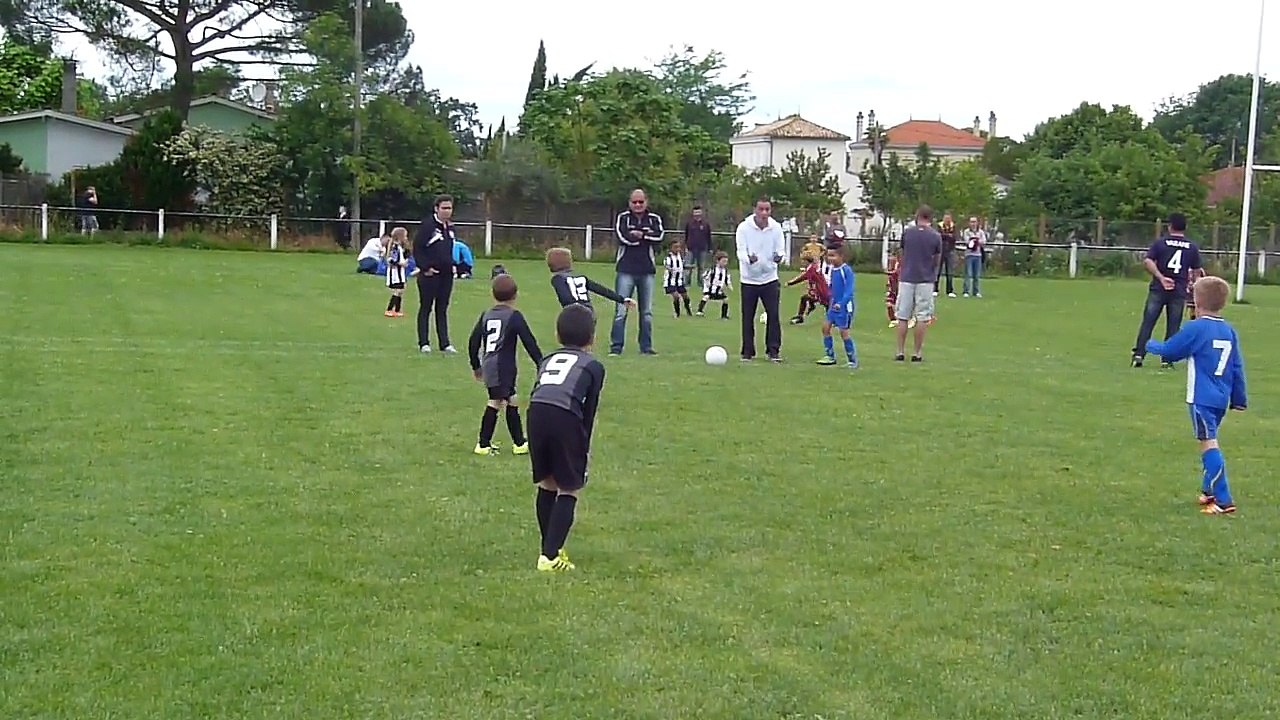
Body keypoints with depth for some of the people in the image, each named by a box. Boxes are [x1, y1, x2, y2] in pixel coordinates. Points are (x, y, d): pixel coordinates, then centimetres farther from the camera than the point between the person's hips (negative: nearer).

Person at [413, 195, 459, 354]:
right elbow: (417, 248, -12)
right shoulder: (427, 225, -11)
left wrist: (453, 265, 10)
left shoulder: (450, 227, 12)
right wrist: (425, 267, -16)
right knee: (425, 308, 2)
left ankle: (445, 343, 12)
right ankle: (424, 343, 7)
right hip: (429, 274, -6)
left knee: (442, 309, 10)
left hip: (446, 274, 6)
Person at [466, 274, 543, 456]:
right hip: (502, 367, -7)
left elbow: (473, 341, 15)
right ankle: (483, 444, -4)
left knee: (511, 401, 14)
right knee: (495, 403, -5)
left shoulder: (486, 315, 12)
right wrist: (541, 363, 2)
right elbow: (529, 342, -5)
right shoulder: (514, 316, -5)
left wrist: (476, 366, 26)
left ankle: (519, 442, 17)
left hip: (488, 366, 7)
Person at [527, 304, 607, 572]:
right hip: (566, 418, -4)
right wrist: (585, 448, 24)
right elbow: (589, 410, 15)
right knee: (569, 490, 7)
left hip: (536, 412, 4)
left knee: (546, 485, 20)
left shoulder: (547, 361, 30)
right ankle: (551, 556, 0)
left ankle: (549, 548, 28)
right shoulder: (593, 366, 19)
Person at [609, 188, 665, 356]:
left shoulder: (654, 219, 8)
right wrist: (647, 237, -6)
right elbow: (623, 237, -14)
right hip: (626, 270, -2)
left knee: (647, 312, 7)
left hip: (647, 271, 3)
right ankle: (616, 347, -2)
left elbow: (659, 237, -9)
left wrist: (639, 235, -13)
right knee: (621, 311, -5)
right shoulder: (623, 217, 3)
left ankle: (646, 347, 14)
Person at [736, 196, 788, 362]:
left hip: (770, 278, 1)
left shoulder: (776, 227, -4)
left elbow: (781, 249, -3)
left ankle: (773, 350, 3)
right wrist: (749, 259, -37)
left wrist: (779, 256, -27)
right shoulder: (744, 227, -11)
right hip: (748, 279, -1)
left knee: (773, 315, -5)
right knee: (748, 317, 4)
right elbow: (741, 251, -15)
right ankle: (748, 352, 14)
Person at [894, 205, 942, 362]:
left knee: (902, 317, 7)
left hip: (906, 279, 1)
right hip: (925, 280, -1)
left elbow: (902, 255, 9)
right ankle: (917, 353, 5)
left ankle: (900, 352, 7)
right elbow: (937, 261, 6)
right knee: (922, 318, 4)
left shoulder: (907, 232, -1)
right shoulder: (936, 236, -4)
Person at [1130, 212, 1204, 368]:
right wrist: (1190, 281, 28)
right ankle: (1167, 360, 5)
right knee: (1173, 326, 6)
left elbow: (1147, 262, -12)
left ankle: (1138, 354, -6)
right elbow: (1197, 271, 10)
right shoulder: (1192, 247, 6)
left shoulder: (1160, 243, 1)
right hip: (1179, 291, 1)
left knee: (1147, 322, 1)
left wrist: (1161, 278, -12)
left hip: (1158, 289, -1)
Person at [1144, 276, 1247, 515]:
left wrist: (1150, 345, 18)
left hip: (1201, 399, -7)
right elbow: (1237, 368, 13)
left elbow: (1168, 350, -2)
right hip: (1221, 399, 7)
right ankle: (1209, 491, 30)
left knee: (1209, 443, -9)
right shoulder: (1229, 331, 8)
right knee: (1209, 441, 21)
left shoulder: (1195, 329, -11)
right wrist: (1239, 398, 20)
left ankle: (1223, 500, -15)